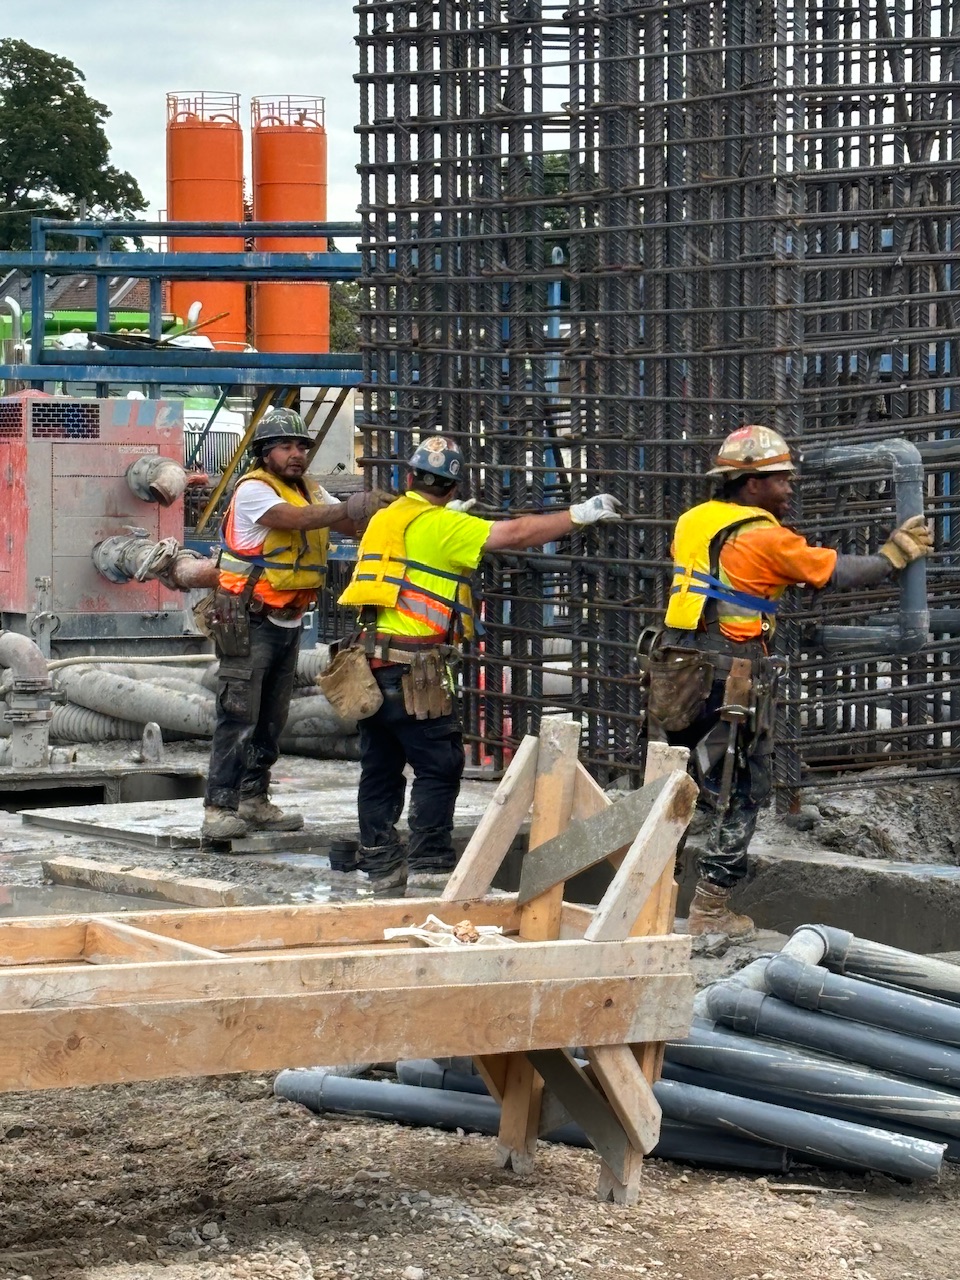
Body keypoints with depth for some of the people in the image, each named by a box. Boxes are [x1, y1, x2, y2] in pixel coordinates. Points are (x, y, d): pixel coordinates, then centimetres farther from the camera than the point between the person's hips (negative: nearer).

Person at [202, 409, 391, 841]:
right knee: (238, 716, -10)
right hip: (249, 622, -8)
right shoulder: (253, 489, -11)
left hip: (288, 622, 8)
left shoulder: (311, 492, 14)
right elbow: (295, 519, -26)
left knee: (272, 718, 12)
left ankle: (254, 801, 19)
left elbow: (353, 526, 6)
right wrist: (351, 507, -33)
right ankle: (219, 808, -10)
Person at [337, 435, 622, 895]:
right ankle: (429, 866, -4)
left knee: (380, 767, 12)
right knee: (439, 766, -2)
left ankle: (381, 865, 16)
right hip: (414, 664, -8)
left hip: (371, 657, 8)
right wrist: (578, 515, -3)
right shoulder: (442, 526, -8)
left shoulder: (384, 519, 14)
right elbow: (515, 534, -11)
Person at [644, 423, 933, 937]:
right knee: (741, 795, 5)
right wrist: (896, 554, 11)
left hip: (675, 673, 7)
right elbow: (835, 571, -5)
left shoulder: (692, 523, 9)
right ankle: (710, 910, 6)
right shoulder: (765, 537, -11)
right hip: (730, 680, -7)